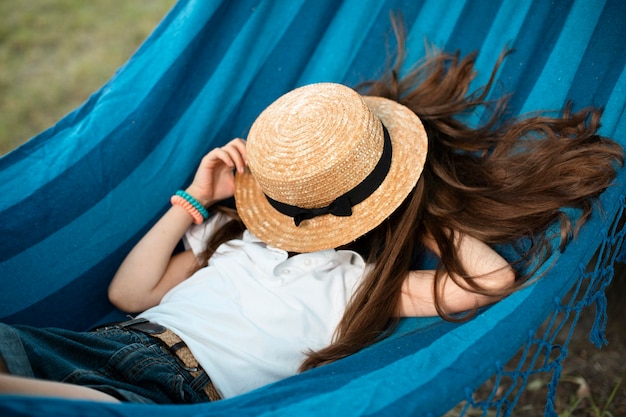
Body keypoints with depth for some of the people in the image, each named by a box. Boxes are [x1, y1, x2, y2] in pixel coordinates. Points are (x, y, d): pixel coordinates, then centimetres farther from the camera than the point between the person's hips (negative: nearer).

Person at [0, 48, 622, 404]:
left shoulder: (364, 285, 8)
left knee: (106, 402, -38)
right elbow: (130, 291, 16)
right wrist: (193, 201, 12)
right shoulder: (240, 229, 18)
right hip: (109, 344, 4)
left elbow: (495, 277, -4)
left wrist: (426, 212, 6)